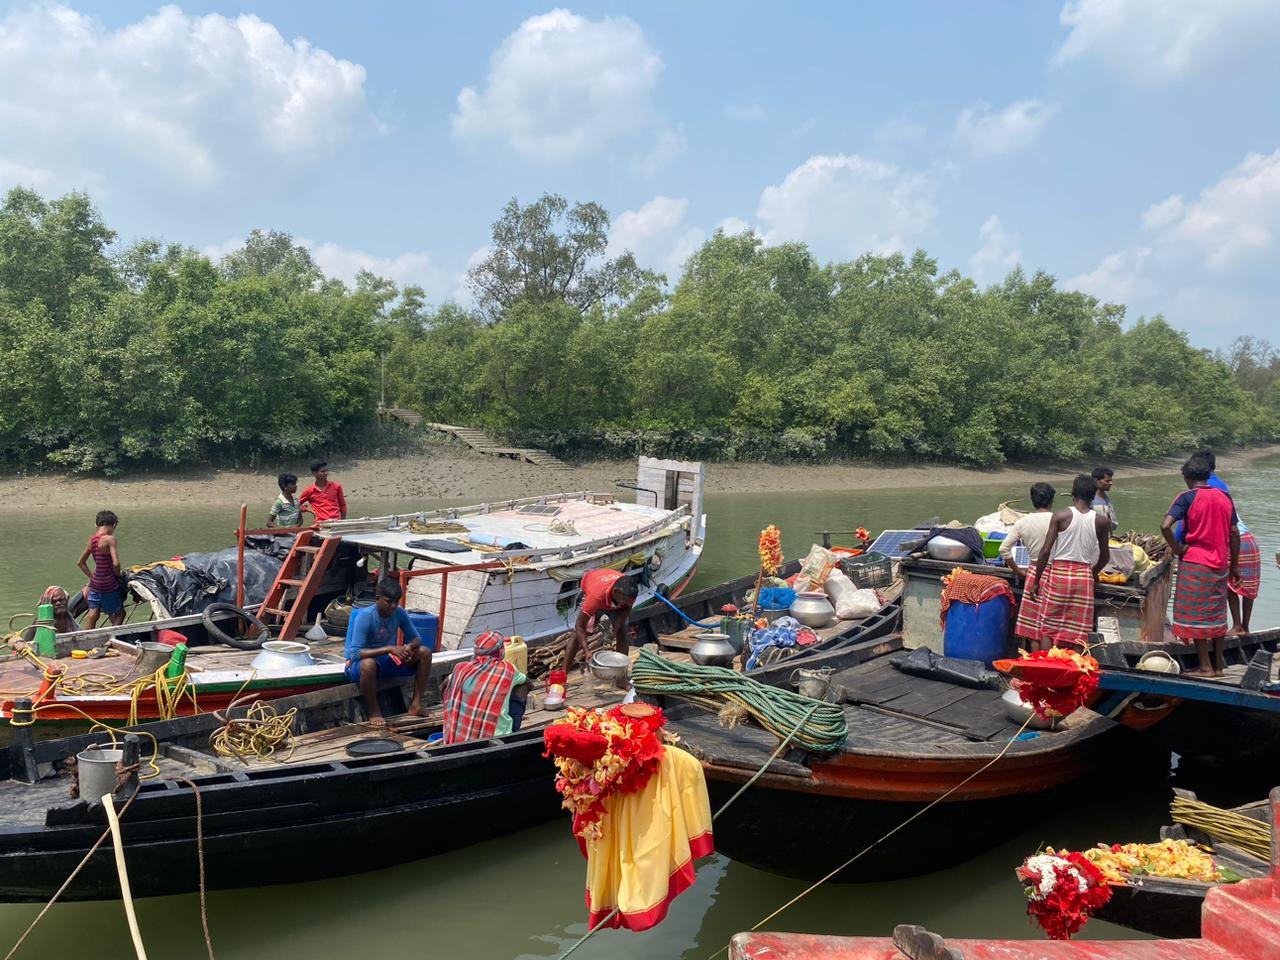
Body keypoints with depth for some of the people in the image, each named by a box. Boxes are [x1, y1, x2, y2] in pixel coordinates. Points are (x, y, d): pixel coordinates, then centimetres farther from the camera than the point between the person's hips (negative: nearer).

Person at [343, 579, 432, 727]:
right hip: (360, 665, -5)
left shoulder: (399, 613, -8)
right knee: (368, 663, -41)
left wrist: (409, 647, -25)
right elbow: (354, 653, -32)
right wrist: (390, 649, -38)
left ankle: (416, 703, -6)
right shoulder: (364, 617, -24)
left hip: (389, 661, 6)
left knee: (425, 653, -12)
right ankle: (374, 712, -19)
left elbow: (416, 638, 1)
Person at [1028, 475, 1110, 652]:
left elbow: (1046, 551, -8)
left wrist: (1036, 581, 0)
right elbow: (1105, 556, 10)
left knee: (1048, 628, 7)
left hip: (1059, 573, -2)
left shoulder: (1061, 516, -6)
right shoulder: (1101, 521, 1)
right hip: (1084, 576, 2)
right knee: (1078, 631, 8)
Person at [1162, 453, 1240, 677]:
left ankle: (1205, 667, 5)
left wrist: (1177, 548, -8)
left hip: (1194, 564, -5)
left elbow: (1165, 526, -23)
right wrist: (1234, 566, 16)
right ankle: (1219, 664, 21)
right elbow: (1234, 534, 9)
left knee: (1195, 616, 2)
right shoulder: (1225, 497, 6)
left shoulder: (1187, 497, -9)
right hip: (1220, 564, 5)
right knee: (1217, 615, 15)